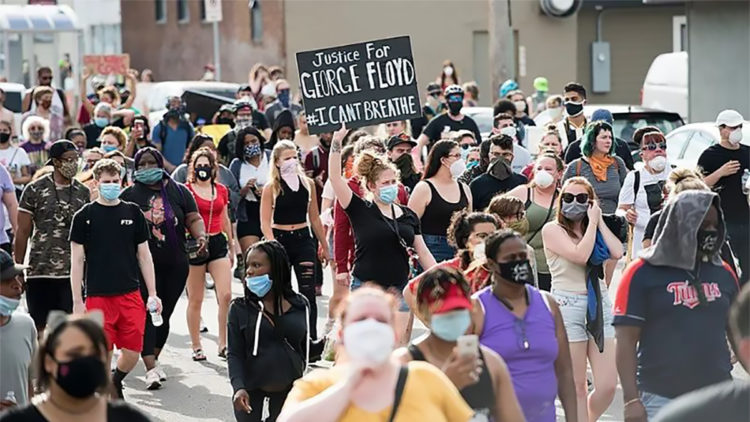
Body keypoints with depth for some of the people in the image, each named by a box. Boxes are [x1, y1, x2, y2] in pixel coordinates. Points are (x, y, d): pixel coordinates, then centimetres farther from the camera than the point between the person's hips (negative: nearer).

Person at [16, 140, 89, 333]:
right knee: (40, 329, 3)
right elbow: (22, 233, 0)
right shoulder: (35, 190, -2)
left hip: (72, 273, 2)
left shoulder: (82, 192, 8)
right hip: (39, 272, -2)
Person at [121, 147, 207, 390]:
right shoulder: (129, 195, 4)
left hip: (175, 264, 3)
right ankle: (151, 368, -18)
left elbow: (193, 219, 8)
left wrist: (200, 235, -12)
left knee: (165, 314, 10)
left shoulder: (178, 191, 7)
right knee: (146, 314, -13)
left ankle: (154, 359, 28)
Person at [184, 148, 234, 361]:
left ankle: (223, 343, 1)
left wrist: (231, 247, 24)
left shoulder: (222, 190, 10)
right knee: (195, 300, 3)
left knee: (226, 295, -8)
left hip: (218, 243, 3)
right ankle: (196, 347, 13)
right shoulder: (186, 190, -3)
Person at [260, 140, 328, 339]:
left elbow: (314, 218, 14)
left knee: (308, 291, -7)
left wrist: (324, 245, 17)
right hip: (279, 239, -2)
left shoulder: (308, 183, 6)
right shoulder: (271, 187, -4)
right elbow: (265, 222, -9)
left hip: (303, 240, 2)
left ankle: (311, 338, -5)